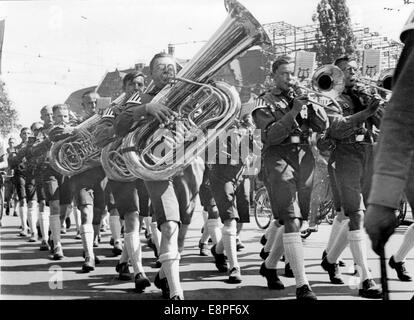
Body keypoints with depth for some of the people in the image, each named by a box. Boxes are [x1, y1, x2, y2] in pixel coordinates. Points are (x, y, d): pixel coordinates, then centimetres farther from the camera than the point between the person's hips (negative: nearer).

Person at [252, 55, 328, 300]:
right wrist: (292, 112, -19)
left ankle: (269, 266, 34)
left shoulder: (302, 97, 18)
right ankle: (302, 285, -16)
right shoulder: (265, 102, 3)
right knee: (291, 221, -14)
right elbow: (271, 135, -12)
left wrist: (312, 103, -7)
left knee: (293, 220, 13)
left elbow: (323, 126, 7)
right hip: (278, 158, -6)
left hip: (304, 157, 6)